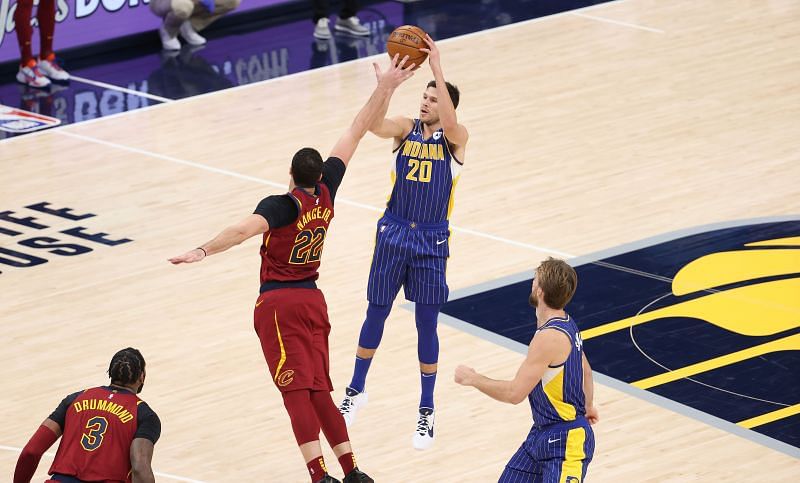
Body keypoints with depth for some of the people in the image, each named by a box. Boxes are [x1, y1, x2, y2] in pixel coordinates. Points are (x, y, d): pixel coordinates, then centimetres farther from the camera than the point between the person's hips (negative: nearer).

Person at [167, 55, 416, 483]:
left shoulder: (281, 205, -17)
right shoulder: (325, 193, -1)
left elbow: (245, 229, -36)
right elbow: (356, 133, 5)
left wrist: (203, 251, -44)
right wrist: (384, 89, 11)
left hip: (279, 303, -6)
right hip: (313, 299, 6)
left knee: (297, 390, -11)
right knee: (319, 390, 11)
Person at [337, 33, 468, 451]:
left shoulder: (456, 138, -7)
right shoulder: (405, 128, -1)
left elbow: (448, 123, -31)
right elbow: (374, 125, -22)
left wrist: (437, 68, -34)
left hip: (431, 240, -2)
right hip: (393, 232, 2)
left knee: (427, 324, 2)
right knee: (376, 313, 12)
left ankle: (426, 410, 14)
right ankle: (356, 390, 30)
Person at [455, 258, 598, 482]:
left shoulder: (549, 338, -25)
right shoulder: (565, 324, 5)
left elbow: (515, 393, -26)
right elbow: (585, 371, 22)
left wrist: (472, 378, -12)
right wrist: (587, 406, 41)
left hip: (567, 440, -10)